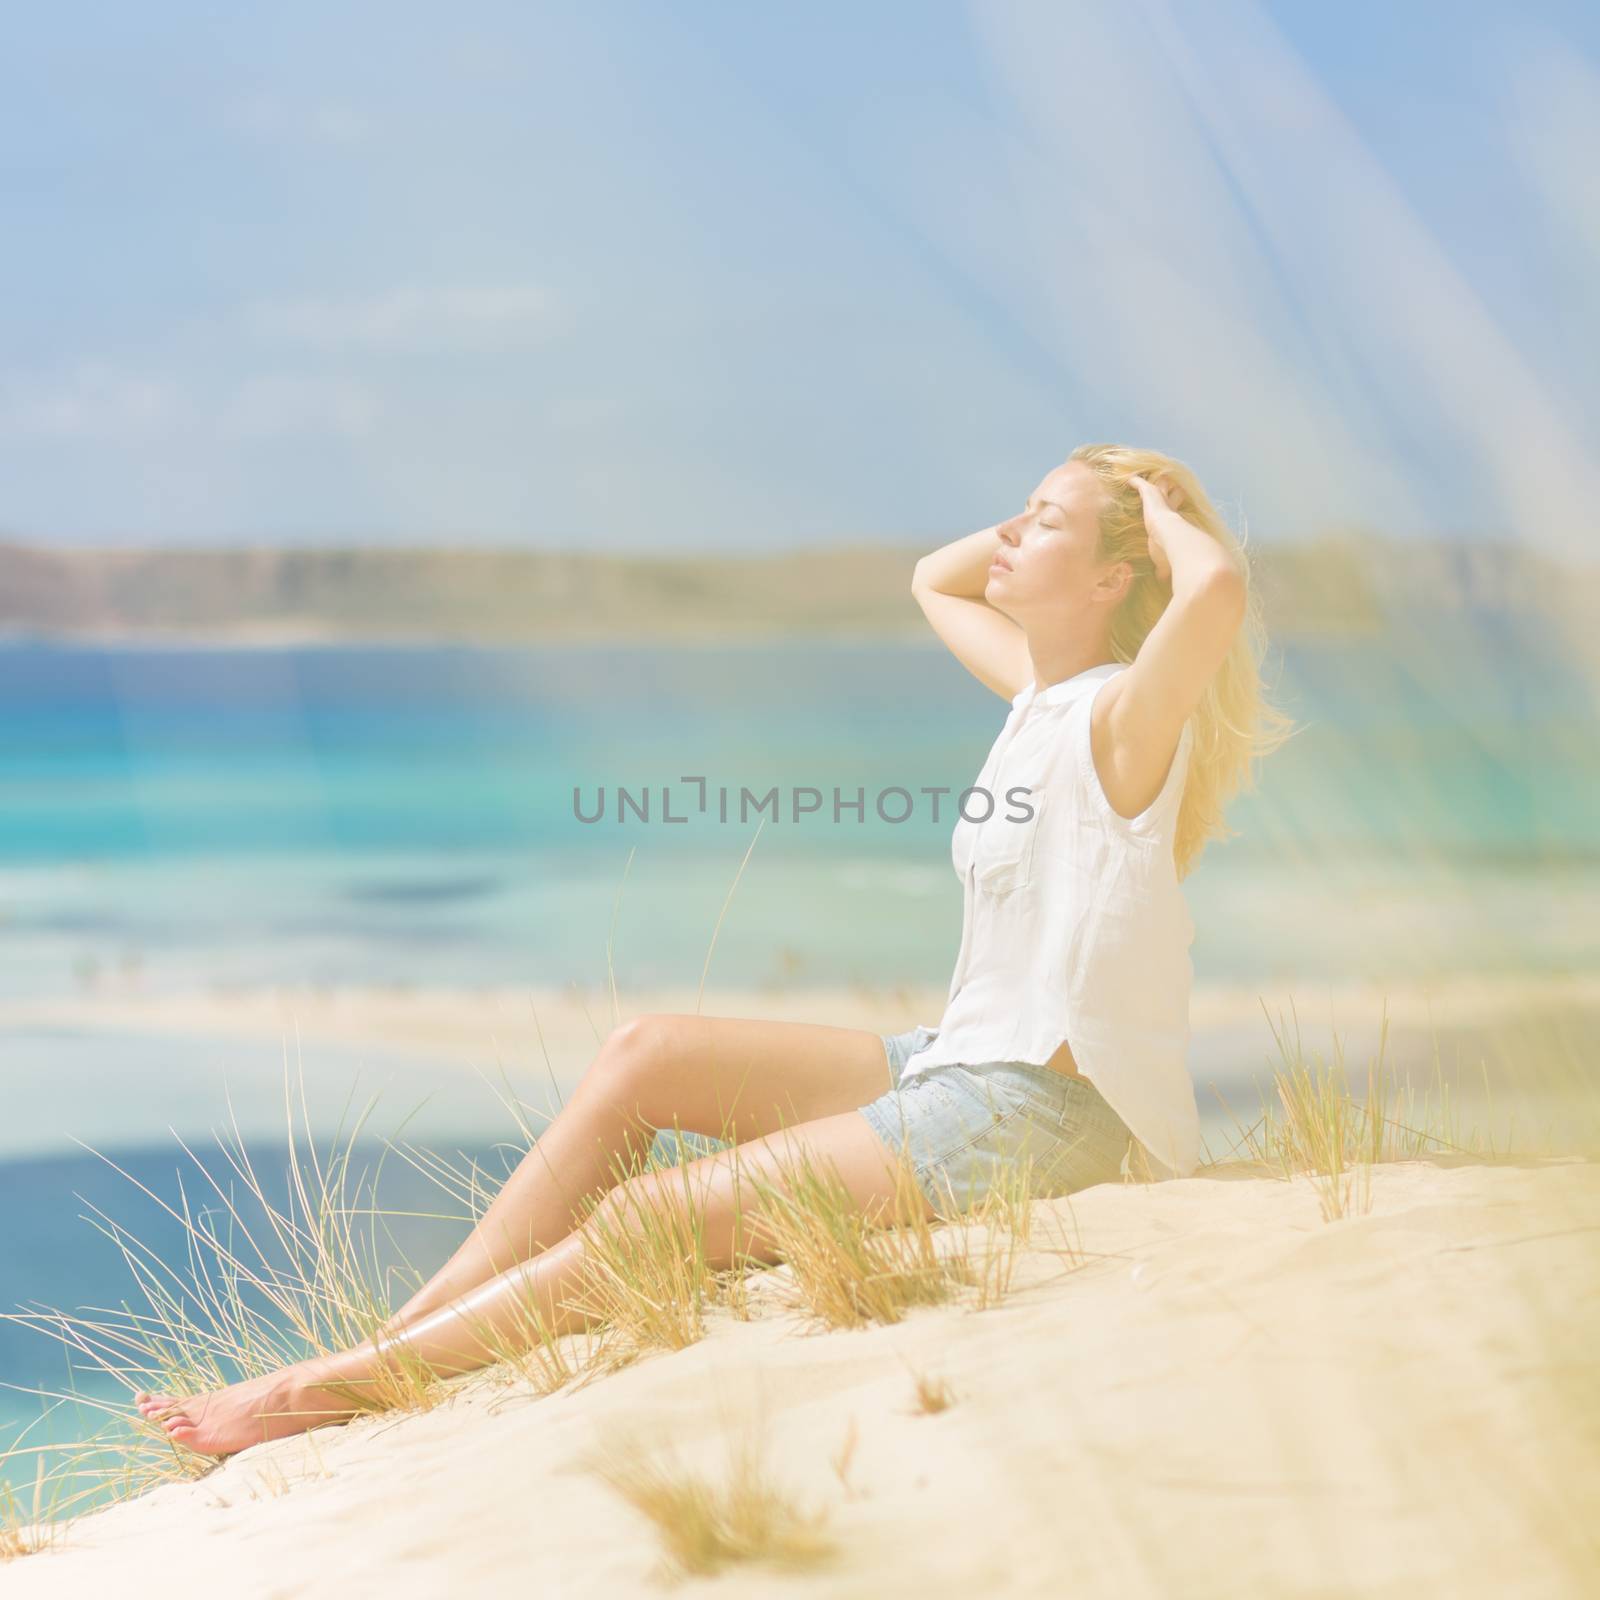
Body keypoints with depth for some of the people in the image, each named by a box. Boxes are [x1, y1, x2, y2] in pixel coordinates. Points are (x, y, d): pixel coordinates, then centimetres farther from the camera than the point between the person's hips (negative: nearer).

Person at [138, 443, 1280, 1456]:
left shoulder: (1124, 721, -15)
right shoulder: (1040, 692, 12)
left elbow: (1220, 587, -36)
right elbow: (935, 580, 30)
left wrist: (1162, 513, -14)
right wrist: (1063, 505, 14)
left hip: (1037, 1106, -9)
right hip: (951, 1064, 9)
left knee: (658, 1214, -14)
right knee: (646, 1054, -3)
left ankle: (337, 1388, -8)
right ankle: (383, 1348, -5)